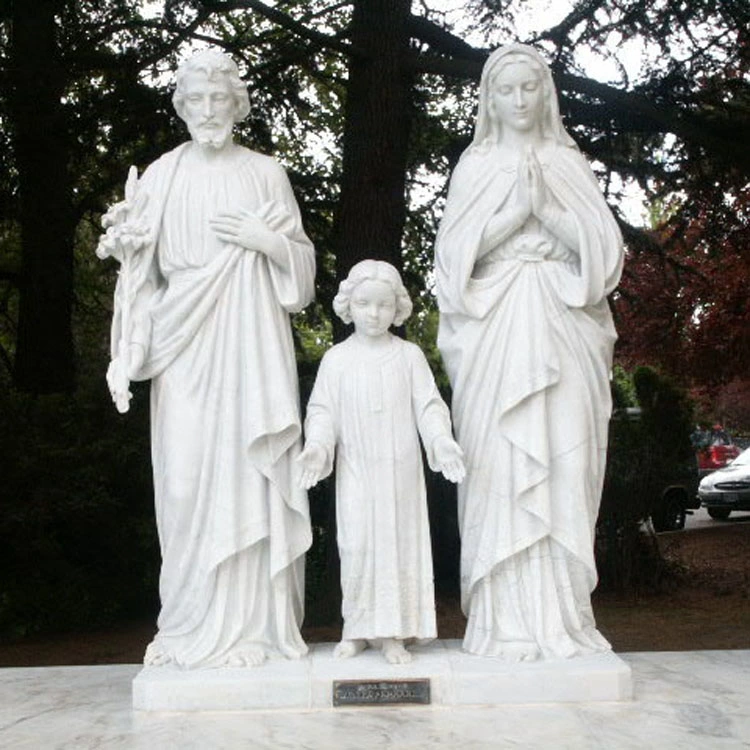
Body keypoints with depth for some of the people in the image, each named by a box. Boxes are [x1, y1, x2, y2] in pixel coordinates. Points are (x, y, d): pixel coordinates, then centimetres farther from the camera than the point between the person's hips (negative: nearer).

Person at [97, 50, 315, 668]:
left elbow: (302, 260, 11)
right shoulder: (163, 175, 11)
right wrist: (128, 234, -7)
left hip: (250, 339, -1)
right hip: (185, 343, 1)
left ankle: (250, 622, 2)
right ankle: (195, 625, 5)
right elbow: (142, 267, 13)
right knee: (188, 473, -4)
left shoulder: (265, 173, 10)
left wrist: (264, 240, -8)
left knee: (249, 471, -5)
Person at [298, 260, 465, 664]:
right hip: (355, 470, 0)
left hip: (401, 470, 0)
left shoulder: (409, 355, 4)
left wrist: (441, 441, -15)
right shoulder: (336, 358, 4)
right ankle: (356, 627, 14)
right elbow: (322, 411, 3)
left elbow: (428, 405, 1)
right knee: (356, 546, -2)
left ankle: (391, 633, 12)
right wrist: (317, 446, -14)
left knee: (398, 542, 2)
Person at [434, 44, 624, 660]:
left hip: (563, 331, 1)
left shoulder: (568, 164, 13)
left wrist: (547, 206, -6)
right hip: (496, 332, -1)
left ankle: (562, 619, 3)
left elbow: (604, 247, 5)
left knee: (565, 467, -3)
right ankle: (508, 623, -2)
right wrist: (513, 209, -7)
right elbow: (454, 253, 2)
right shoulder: (476, 167, 12)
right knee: (501, 469, -6)